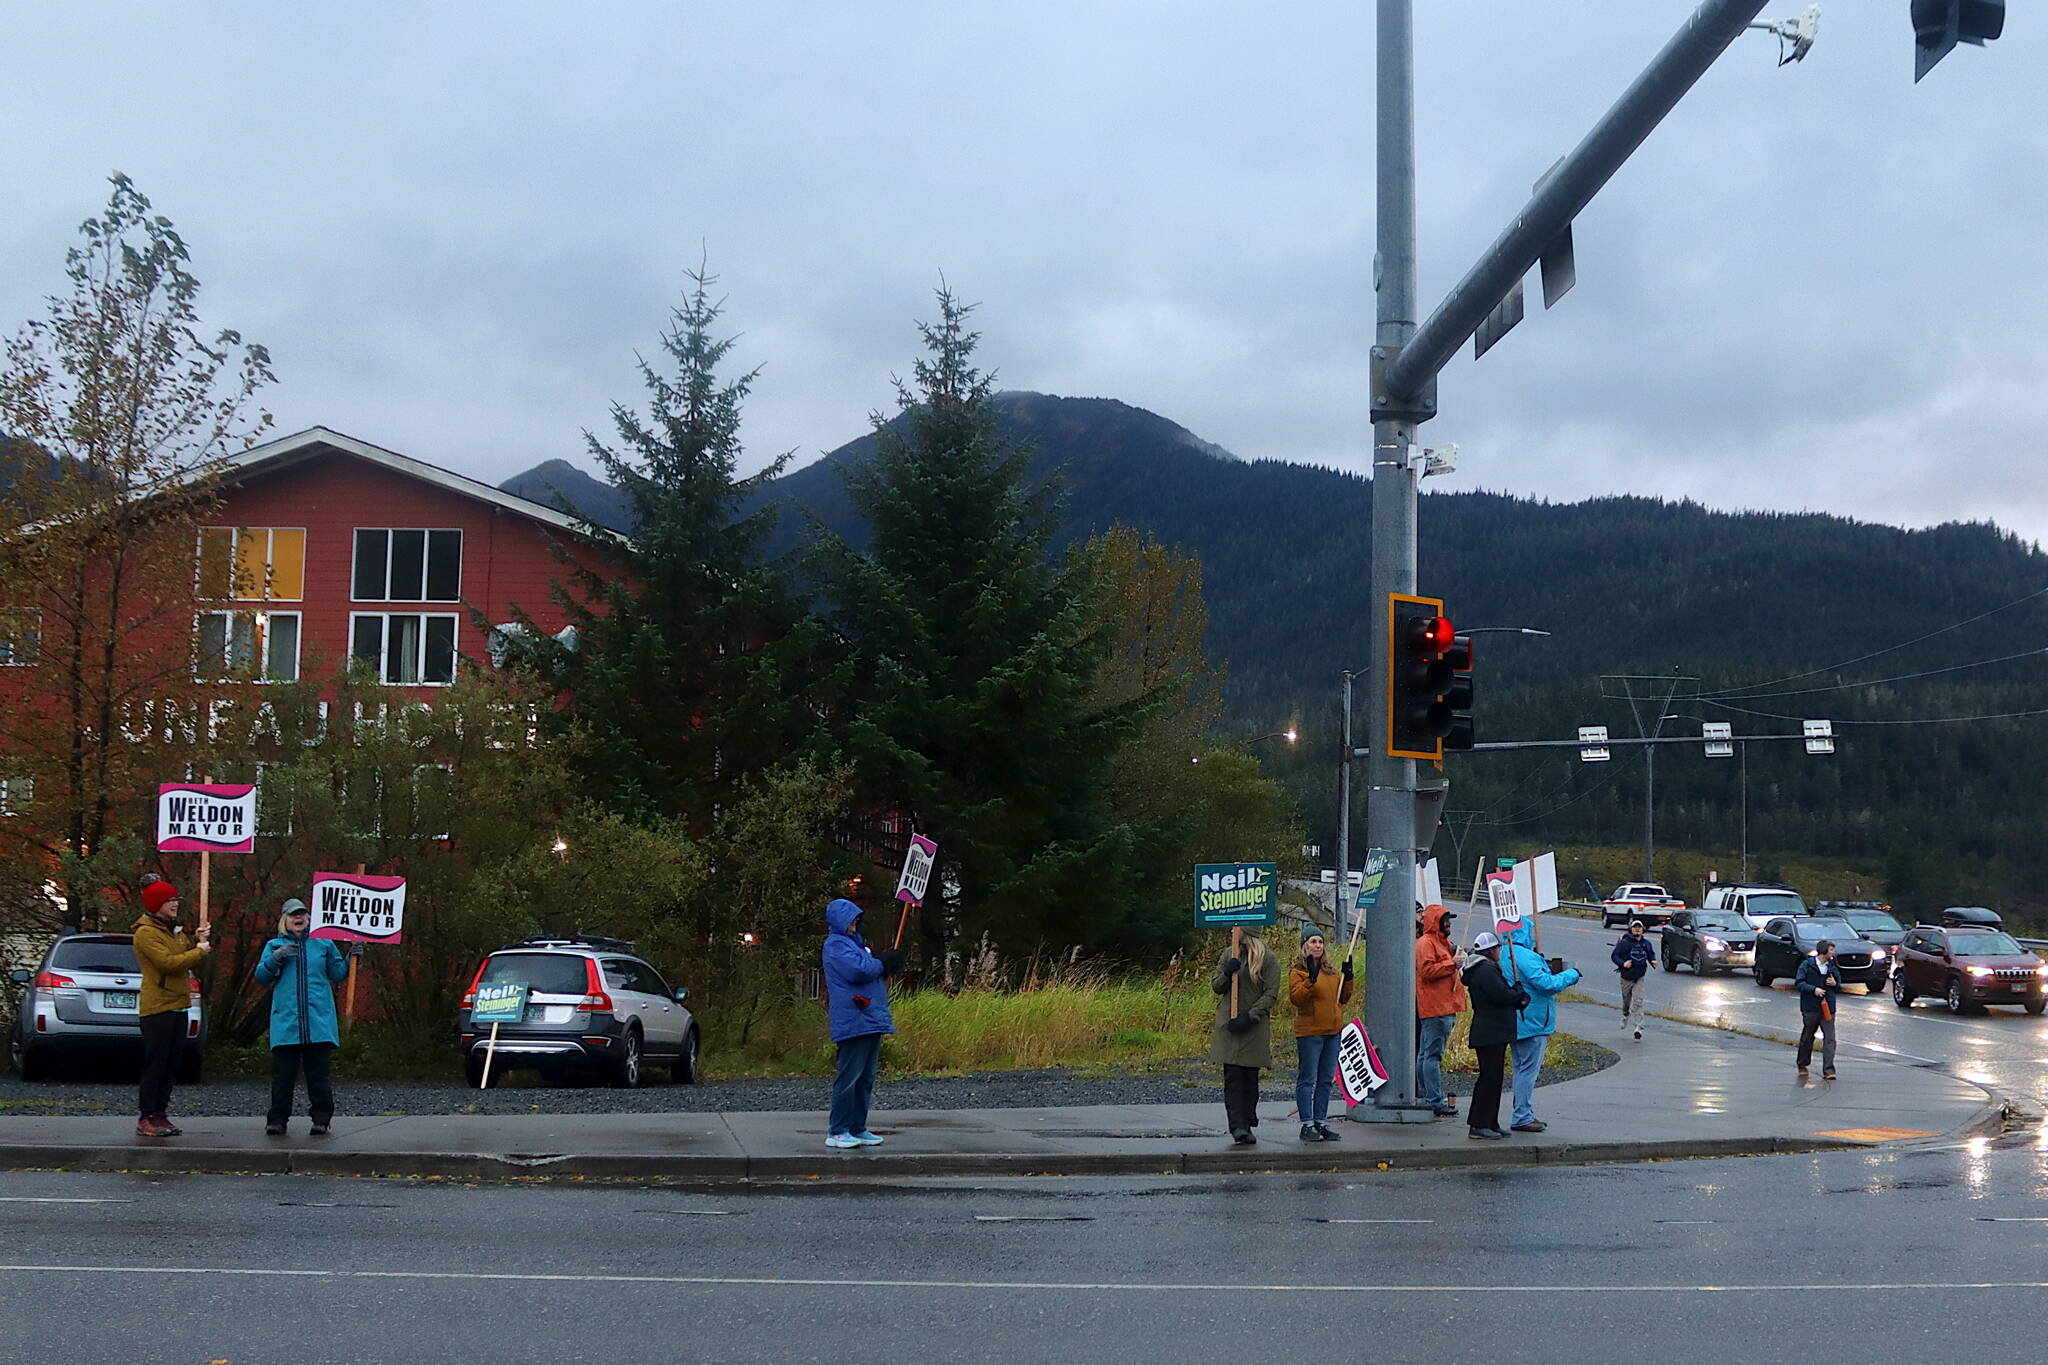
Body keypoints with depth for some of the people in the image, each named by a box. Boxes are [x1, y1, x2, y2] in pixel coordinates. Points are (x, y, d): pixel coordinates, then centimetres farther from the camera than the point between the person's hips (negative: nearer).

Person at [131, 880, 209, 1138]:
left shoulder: (174, 930, 19)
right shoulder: (146, 932, -10)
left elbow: (189, 959, 23)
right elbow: (168, 962, -20)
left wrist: (198, 943, 5)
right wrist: (199, 951, -10)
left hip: (177, 1005, 9)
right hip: (157, 1007, -9)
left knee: (170, 1065, 8)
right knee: (155, 1065, -8)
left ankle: (160, 1114, 12)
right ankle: (145, 1119, -5)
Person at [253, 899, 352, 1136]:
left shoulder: (324, 944, 14)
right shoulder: (274, 945, 14)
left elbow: (338, 974, 17)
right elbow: (261, 977, 8)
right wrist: (275, 959, -8)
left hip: (319, 1021, 0)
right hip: (285, 1022, 0)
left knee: (319, 1073, -1)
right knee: (282, 1074, -2)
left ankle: (322, 1118, 2)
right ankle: (278, 1119, 3)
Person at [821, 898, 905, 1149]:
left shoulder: (854, 942, 24)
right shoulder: (836, 945, -7)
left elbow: (870, 967, 27)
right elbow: (858, 969, -20)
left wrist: (882, 962, 5)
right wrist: (883, 963, -5)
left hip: (871, 1021, 10)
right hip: (853, 1022, -10)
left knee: (866, 1078, 11)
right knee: (849, 1076, -11)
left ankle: (858, 1129, 17)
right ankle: (837, 1132, -8)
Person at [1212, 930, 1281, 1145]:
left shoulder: (1269, 960, 1)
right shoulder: (1229, 954, 12)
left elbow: (1271, 995, -5)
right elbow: (1216, 987, 14)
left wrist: (1249, 1017, -15)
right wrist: (1226, 974, -8)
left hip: (1255, 1027, -2)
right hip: (1229, 1026, 2)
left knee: (1250, 1077, 2)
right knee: (1232, 1076, -8)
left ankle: (1246, 1125, 11)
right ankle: (1237, 1126, -14)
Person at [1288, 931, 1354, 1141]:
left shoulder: (1331, 972, 17)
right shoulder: (1298, 972, -4)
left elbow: (1343, 999, 21)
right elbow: (1295, 997, -17)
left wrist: (1347, 979, 7)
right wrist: (1311, 979, -26)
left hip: (1333, 1031, 7)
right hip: (1309, 1032, -7)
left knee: (1326, 1080, 10)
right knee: (1307, 1079, -5)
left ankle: (1321, 1123, 16)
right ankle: (1307, 1125, -2)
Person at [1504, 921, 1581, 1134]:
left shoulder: (1505, 955, 10)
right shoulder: (1525, 957, -21)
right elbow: (1547, 984, -23)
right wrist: (1572, 974, -9)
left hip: (1516, 1025, 10)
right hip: (1532, 1023, -10)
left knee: (1522, 1069, 16)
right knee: (1528, 1070, -5)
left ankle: (1525, 1115, 23)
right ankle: (1522, 1118, -3)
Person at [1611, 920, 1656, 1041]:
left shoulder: (1646, 943, 4)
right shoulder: (1624, 943, -9)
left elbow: (1651, 954, 21)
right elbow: (1614, 956, -7)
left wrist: (1653, 960, 0)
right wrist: (1623, 963, -24)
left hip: (1640, 977, 1)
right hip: (1626, 977, -1)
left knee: (1638, 1002, -11)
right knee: (1626, 1001, 16)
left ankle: (1638, 1028, -15)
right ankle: (1625, 1017, 46)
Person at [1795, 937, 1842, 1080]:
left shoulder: (1833, 967, 11)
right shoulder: (1806, 965, -3)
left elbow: (1839, 986, 22)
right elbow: (1799, 982, -8)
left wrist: (1835, 984, -1)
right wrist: (1813, 989, -21)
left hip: (1828, 1007, 3)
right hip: (1810, 1008, -3)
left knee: (1829, 1039, -8)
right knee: (1807, 1038, 11)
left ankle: (1828, 1070, -10)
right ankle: (1802, 1065, 29)